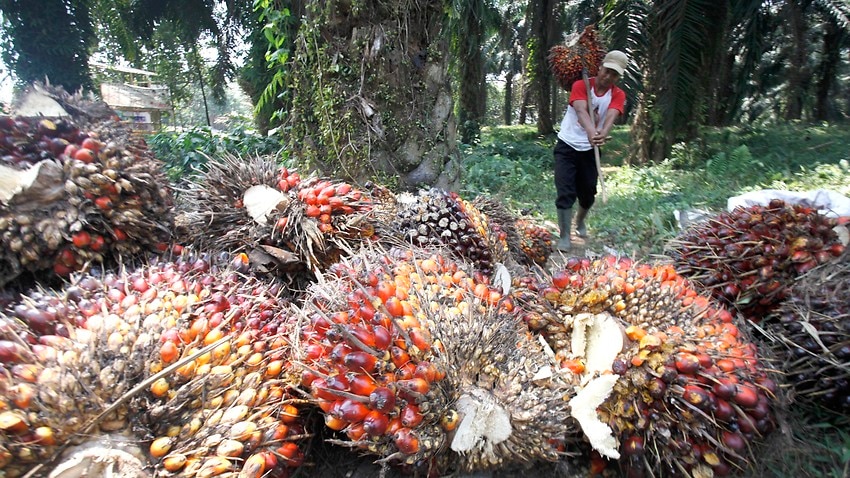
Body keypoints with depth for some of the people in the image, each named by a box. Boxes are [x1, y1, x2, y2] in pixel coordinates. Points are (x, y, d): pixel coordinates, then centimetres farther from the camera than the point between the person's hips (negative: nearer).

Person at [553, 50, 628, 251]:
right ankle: (565, 236, -2)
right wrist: (590, 131, -50)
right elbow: (581, 111, -29)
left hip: (590, 150, 3)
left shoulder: (618, 95, -3)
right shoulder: (581, 85, -11)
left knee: (588, 193, 11)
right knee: (565, 192, -11)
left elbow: (611, 117, -23)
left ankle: (580, 222, 41)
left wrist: (603, 134, -46)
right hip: (567, 147, -3)